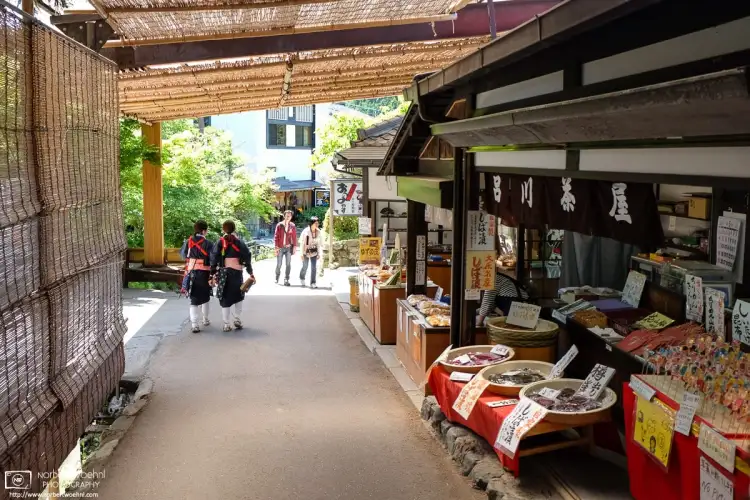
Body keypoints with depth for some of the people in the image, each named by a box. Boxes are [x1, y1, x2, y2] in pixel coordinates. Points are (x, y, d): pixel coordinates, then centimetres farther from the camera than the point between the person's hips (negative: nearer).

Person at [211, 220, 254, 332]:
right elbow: (247, 256, -2)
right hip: (237, 272, 1)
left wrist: (213, 273, -2)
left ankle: (227, 324, 6)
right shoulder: (239, 242, 3)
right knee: (238, 296, 20)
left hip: (223, 272, 0)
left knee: (225, 298, 6)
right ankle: (237, 319, 14)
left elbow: (214, 258, -4)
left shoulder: (220, 242, 1)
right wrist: (250, 272, 1)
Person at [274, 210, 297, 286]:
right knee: (279, 264, 4)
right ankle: (277, 277, 26)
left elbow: (294, 237, 5)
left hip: (288, 248, 1)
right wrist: (276, 247, -6)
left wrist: (294, 247, 0)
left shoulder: (292, 226, 3)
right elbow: (276, 236, -1)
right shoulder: (279, 225, -1)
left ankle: (286, 280, 2)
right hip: (280, 248, -1)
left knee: (288, 264, -4)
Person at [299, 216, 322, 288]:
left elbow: (318, 243, 3)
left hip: (314, 252, 3)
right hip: (306, 251, -3)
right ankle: (302, 278, 37)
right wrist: (301, 254, -13)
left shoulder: (318, 232, -6)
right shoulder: (306, 231, -18)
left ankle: (312, 283, 3)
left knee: (314, 267, -4)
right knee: (305, 267, 8)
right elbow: (302, 243, -13)